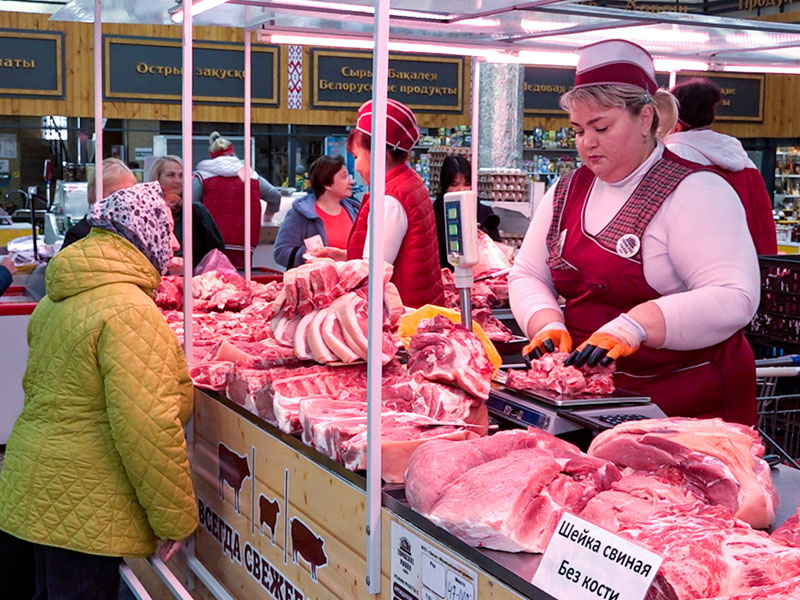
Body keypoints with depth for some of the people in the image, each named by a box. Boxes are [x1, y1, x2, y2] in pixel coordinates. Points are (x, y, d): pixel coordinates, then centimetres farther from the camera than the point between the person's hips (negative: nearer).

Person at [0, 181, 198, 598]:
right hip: (84, 512, -9)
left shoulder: (58, 298, 10)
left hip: (36, 496, 9)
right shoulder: (129, 311, -21)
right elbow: (148, 428, -25)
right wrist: (176, 517, -15)